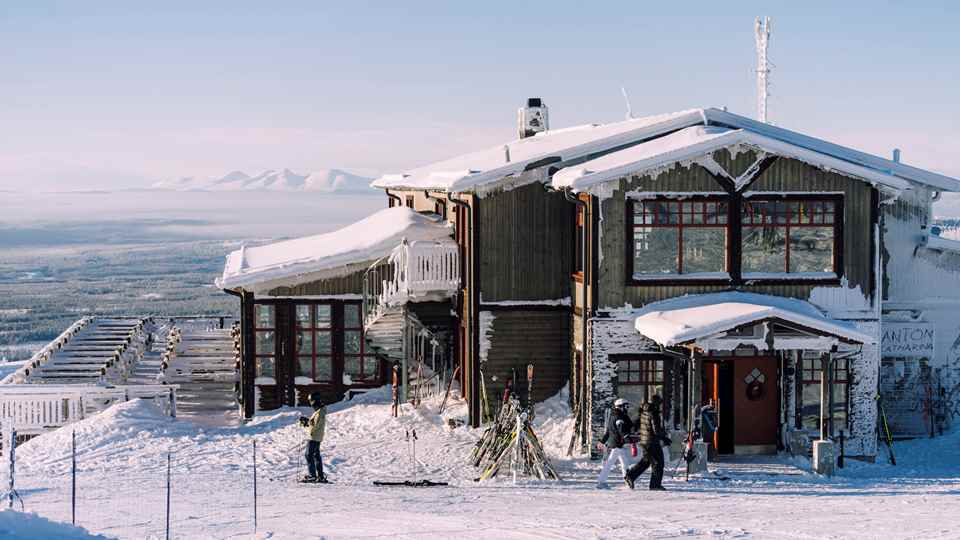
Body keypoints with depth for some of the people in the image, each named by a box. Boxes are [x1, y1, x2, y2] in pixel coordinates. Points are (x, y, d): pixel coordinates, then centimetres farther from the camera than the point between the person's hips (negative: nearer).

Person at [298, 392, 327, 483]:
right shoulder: (319, 411, 15)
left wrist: (306, 421, -15)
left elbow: (315, 425, -23)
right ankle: (320, 476, 15)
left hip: (314, 437, -10)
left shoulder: (320, 412, -17)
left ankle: (312, 475, -11)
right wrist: (306, 420, 7)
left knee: (309, 455, -8)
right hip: (317, 438, 10)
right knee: (316, 455, 13)